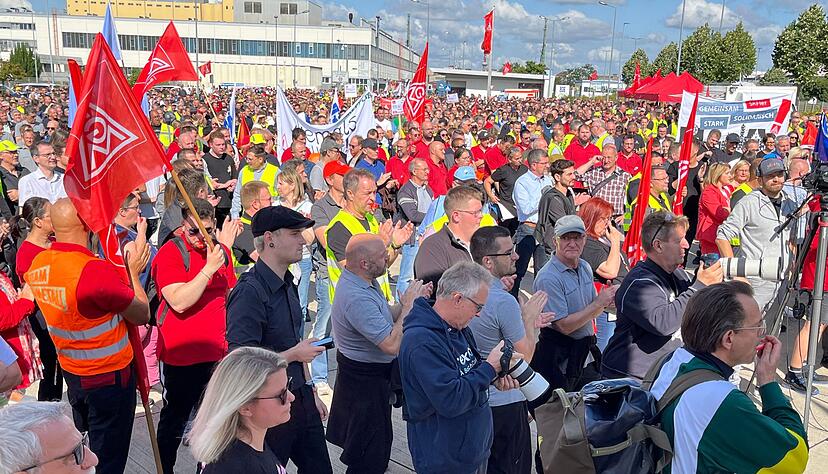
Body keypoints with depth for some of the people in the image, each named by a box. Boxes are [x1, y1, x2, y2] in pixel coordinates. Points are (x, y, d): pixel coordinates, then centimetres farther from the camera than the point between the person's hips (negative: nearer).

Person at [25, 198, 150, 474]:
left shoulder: (37, 264, -5)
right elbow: (142, 315, -17)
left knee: (82, 446, 26)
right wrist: (133, 272, -5)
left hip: (71, 371, 7)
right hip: (109, 376, -7)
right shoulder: (96, 271, -28)